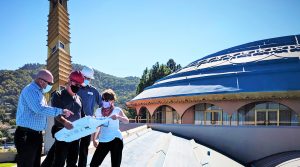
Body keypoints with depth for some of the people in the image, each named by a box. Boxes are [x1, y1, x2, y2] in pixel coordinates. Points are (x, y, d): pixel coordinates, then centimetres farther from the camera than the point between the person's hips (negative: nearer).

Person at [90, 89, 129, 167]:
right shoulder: (98, 111, 6)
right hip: (103, 141, 3)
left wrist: (118, 117, -33)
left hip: (116, 140, -3)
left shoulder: (117, 110, -3)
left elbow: (127, 121, -15)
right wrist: (94, 139, 4)